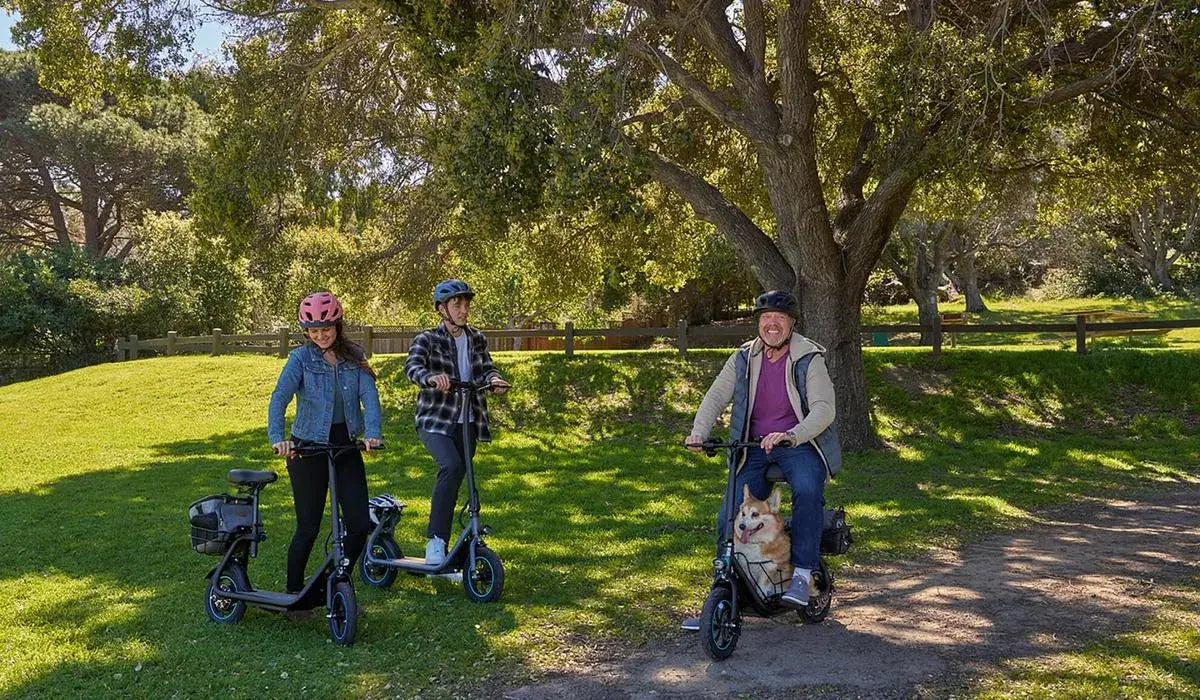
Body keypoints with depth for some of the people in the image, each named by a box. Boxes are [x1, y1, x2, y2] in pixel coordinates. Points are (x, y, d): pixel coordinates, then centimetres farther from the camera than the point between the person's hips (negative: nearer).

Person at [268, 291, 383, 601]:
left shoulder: (354, 357, 3)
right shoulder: (301, 358, -7)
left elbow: (369, 396, -10)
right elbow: (279, 399, -21)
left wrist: (372, 432, -29)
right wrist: (277, 438, -39)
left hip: (346, 445, 3)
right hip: (308, 448, -3)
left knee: (360, 524, 0)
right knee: (308, 528, 2)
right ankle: (294, 593, 22)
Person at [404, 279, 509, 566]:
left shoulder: (477, 339, 9)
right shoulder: (427, 339, -6)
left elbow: (485, 368, 0)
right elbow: (412, 366, -23)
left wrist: (494, 379, -24)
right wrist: (431, 378, -45)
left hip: (466, 423, 5)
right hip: (435, 420, -5)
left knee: (453, 482, 9)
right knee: (451, 467, -30)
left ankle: (440, 554, 22)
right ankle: (436, 538, -20)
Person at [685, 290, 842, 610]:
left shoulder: (809, 359, -7)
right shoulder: (743, 358, 4)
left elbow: (824, 409, -17)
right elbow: (716, 397, 0)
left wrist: (790, 436, -35)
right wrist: (698, 433, -19)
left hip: (799, 445, -3)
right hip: (753, 450, 3)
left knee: (808, 491, -34)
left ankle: (802, 574, -24)